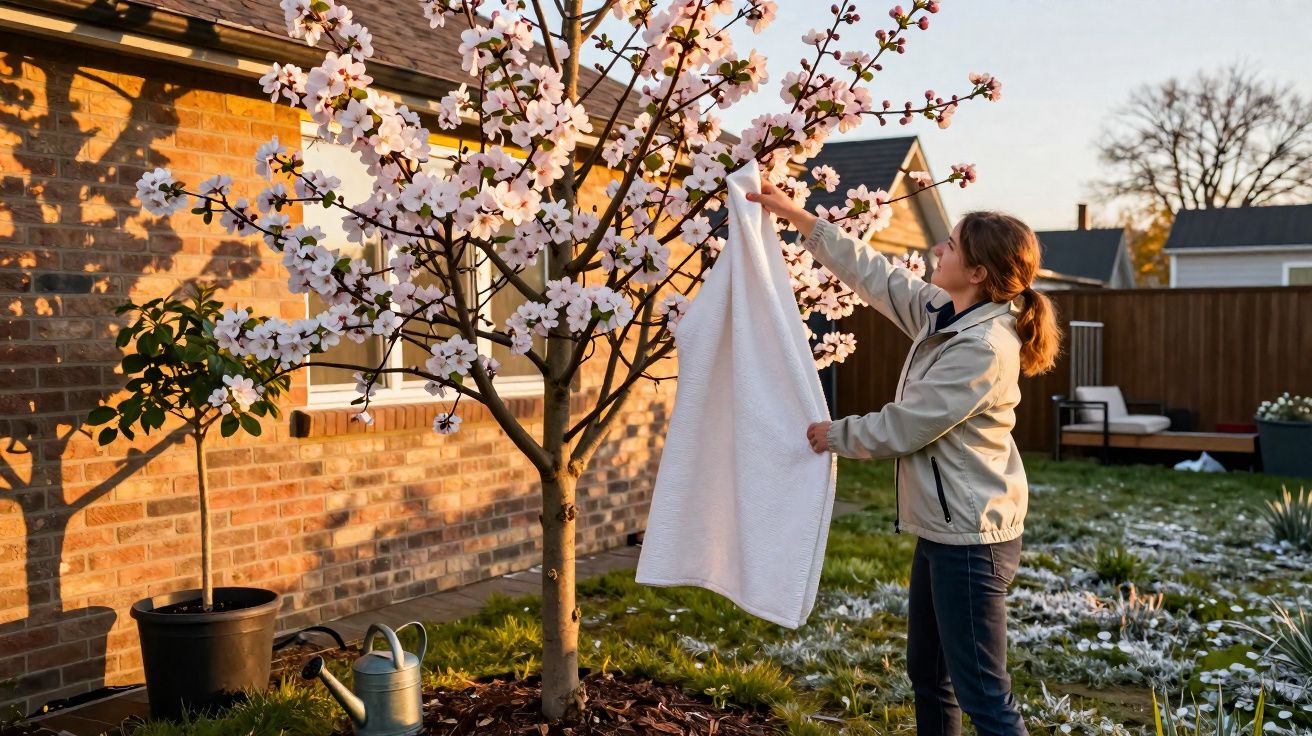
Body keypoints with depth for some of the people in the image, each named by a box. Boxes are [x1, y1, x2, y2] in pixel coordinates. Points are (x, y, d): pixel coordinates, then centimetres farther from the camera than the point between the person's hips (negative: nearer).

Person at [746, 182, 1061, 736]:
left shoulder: (983, 348, -23)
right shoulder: (943, 313, 5)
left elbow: (902, 427, -19)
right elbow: (875, 273, 13)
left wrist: (836, 435, -2)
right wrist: (799, 218, 13)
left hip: (970, 536, -10)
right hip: (942, 526, 10)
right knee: (927, 672, 22)